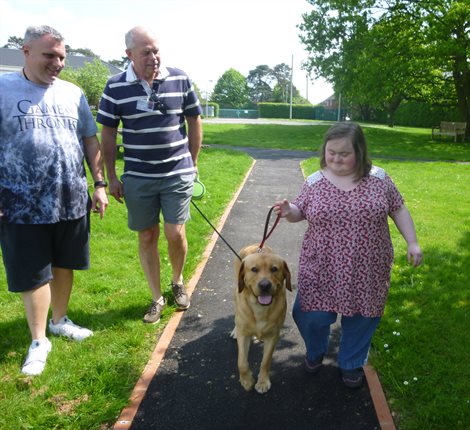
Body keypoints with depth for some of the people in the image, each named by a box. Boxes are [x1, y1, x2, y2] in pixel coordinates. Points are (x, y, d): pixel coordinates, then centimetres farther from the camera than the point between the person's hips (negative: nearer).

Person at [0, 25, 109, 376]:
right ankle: (39, 341, 22)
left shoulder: (72, 93, 7)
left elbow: (90, 140, 12)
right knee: (34, 275, 6)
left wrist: (99, 183, 7)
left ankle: (59, 320, 36)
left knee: (65, 265, 16)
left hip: (72, 200, 4)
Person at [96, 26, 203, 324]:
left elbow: (194, 121, 7)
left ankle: (178, 282, 27)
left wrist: (192, 163, 8)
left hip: (178, 174, 0)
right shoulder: (115, 87, -3)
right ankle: (157, 298, 24)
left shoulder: (179, 79, -2)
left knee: (175, 234, -4)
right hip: (138, 179, 1)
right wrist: (112, 178, 2)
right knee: (147, 238, 8)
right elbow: (108, 134, 3)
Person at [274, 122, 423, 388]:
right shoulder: (315, 182, -2)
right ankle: (316, 351, 40)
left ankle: (351, 363, 41)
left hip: (367, 269, 0)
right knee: (312, 316, 5)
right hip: (322, 269, 0)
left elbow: (398, 210, 6)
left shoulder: (378, 178, -3)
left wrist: (412, 242, 1)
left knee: (361, 317, 14)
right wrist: (288, 211, -13)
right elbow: (300, 212, 8)